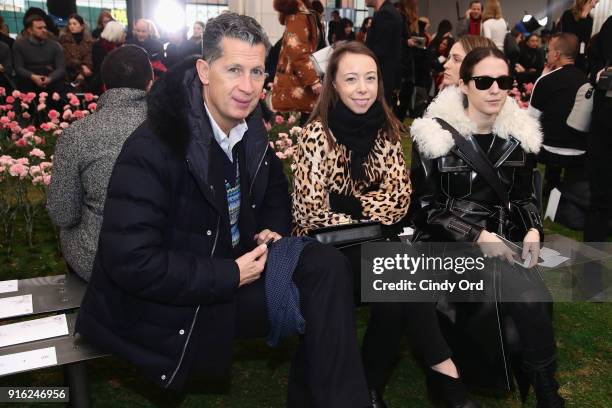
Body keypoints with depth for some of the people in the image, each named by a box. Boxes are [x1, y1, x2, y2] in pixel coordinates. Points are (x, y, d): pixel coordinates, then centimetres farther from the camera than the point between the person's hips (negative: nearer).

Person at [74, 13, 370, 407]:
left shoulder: (250, 130, -1)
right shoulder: (153, 147, -23)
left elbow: (275, 190, 18)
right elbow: (130, 261, -25)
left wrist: (270, 230, -3)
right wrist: (231, 277, -23)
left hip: (234, 268, 7)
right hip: (166, 304, -7)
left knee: (326, 266, -16)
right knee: (318, 300, -21)